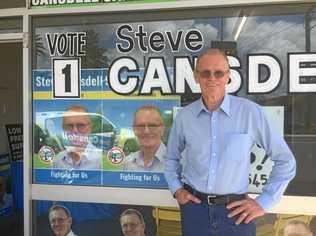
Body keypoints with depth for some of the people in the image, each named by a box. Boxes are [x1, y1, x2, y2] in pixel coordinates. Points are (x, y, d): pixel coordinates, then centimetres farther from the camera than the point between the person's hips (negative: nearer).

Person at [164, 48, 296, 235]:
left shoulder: (251, 112, -10)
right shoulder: (184, 116, -2)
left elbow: (285, 161, -2)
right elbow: (172, 158, 16)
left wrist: (264, 202, -3)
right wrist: (176, 189, 3)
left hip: (236, 212, -1)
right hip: (194, 208, 2)